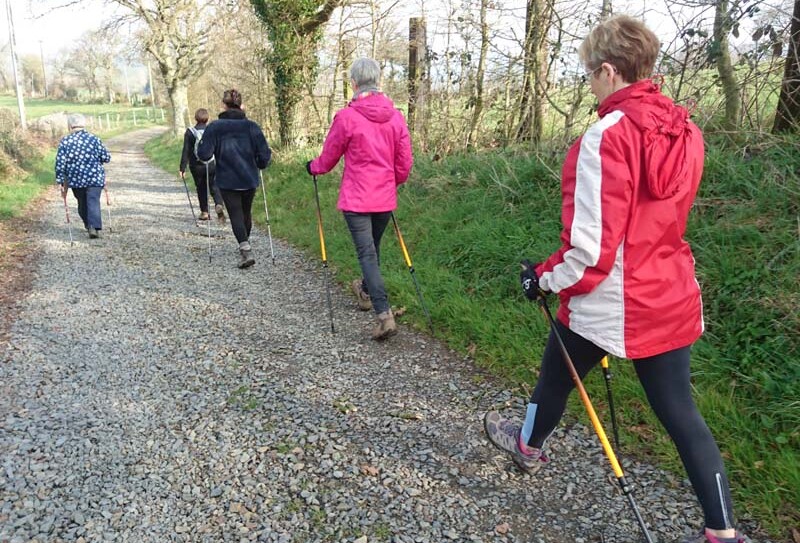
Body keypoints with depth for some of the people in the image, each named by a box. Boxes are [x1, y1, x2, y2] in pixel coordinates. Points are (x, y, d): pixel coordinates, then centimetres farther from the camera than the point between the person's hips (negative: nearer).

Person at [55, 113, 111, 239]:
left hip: (75, 179, 2)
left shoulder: (65, 141, -1)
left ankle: (88, 225, 31)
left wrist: (61, 182, 1)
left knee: (82, 204, 19)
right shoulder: (94, 139, -3)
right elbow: (106, 158, -2)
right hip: (95, 178, -1)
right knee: (93, 202, -5)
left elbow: (60, 163, -4)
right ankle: (94, 227, -22)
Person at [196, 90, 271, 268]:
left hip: (227, 181, -2)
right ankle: (245, 245, 39)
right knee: (246, 212, 20)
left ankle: (246, 251, -17)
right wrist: (260, 165, 13)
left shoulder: (214, 127, -7)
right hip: (249, 179, 2)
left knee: (236, 215, 1)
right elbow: (264, 153, -7)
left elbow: (204, 154, -12)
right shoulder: (251, 126, -4)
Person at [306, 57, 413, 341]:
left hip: (356, 199, -5)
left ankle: (384, 314, -16)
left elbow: (328, 157, 1)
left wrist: (313, 167, 23)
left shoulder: (346, 116, -11)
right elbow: (404, 162, 7)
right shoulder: (395, 116, 2)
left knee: (366, 254, -5)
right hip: (385, 199, 5)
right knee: (373, 247, 22)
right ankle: (366, 291, 45)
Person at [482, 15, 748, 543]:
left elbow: (591, 242, -23)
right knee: (680, 410, 13)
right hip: (672, 299, 6)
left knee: (557, 375, 22)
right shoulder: (686, 131, 3)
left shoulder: (606, 136, -22)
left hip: (608, 301, -6)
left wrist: (547, 278, -6)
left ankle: (530, 444, 49)